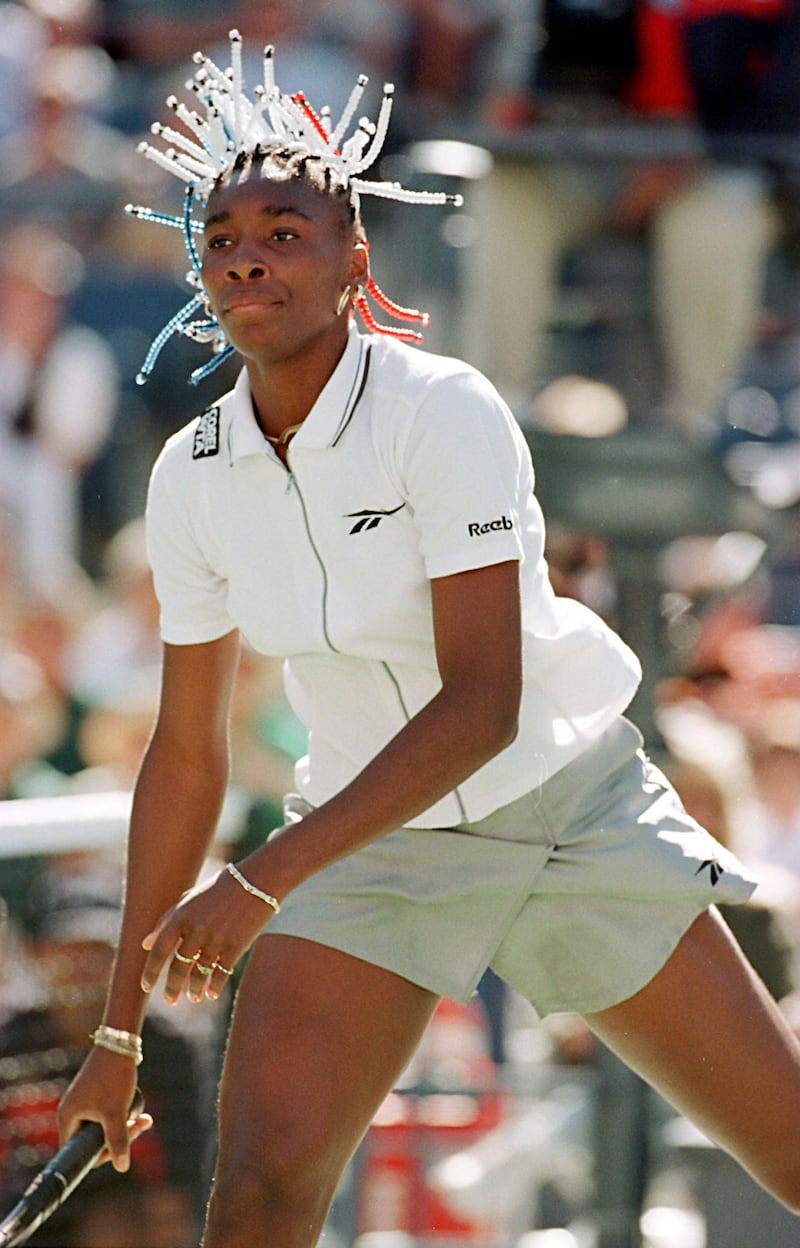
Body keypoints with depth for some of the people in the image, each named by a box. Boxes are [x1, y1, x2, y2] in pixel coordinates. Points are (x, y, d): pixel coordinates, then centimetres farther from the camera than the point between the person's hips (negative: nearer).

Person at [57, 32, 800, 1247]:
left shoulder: (445, 413, -22)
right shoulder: (192, 477, -6)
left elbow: (482, 703, -29)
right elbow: (185, 757, 4)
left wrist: (269, 876, -36)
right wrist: (120, 1030, 6)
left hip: (573, 814, -3)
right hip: (373, 849, 3)